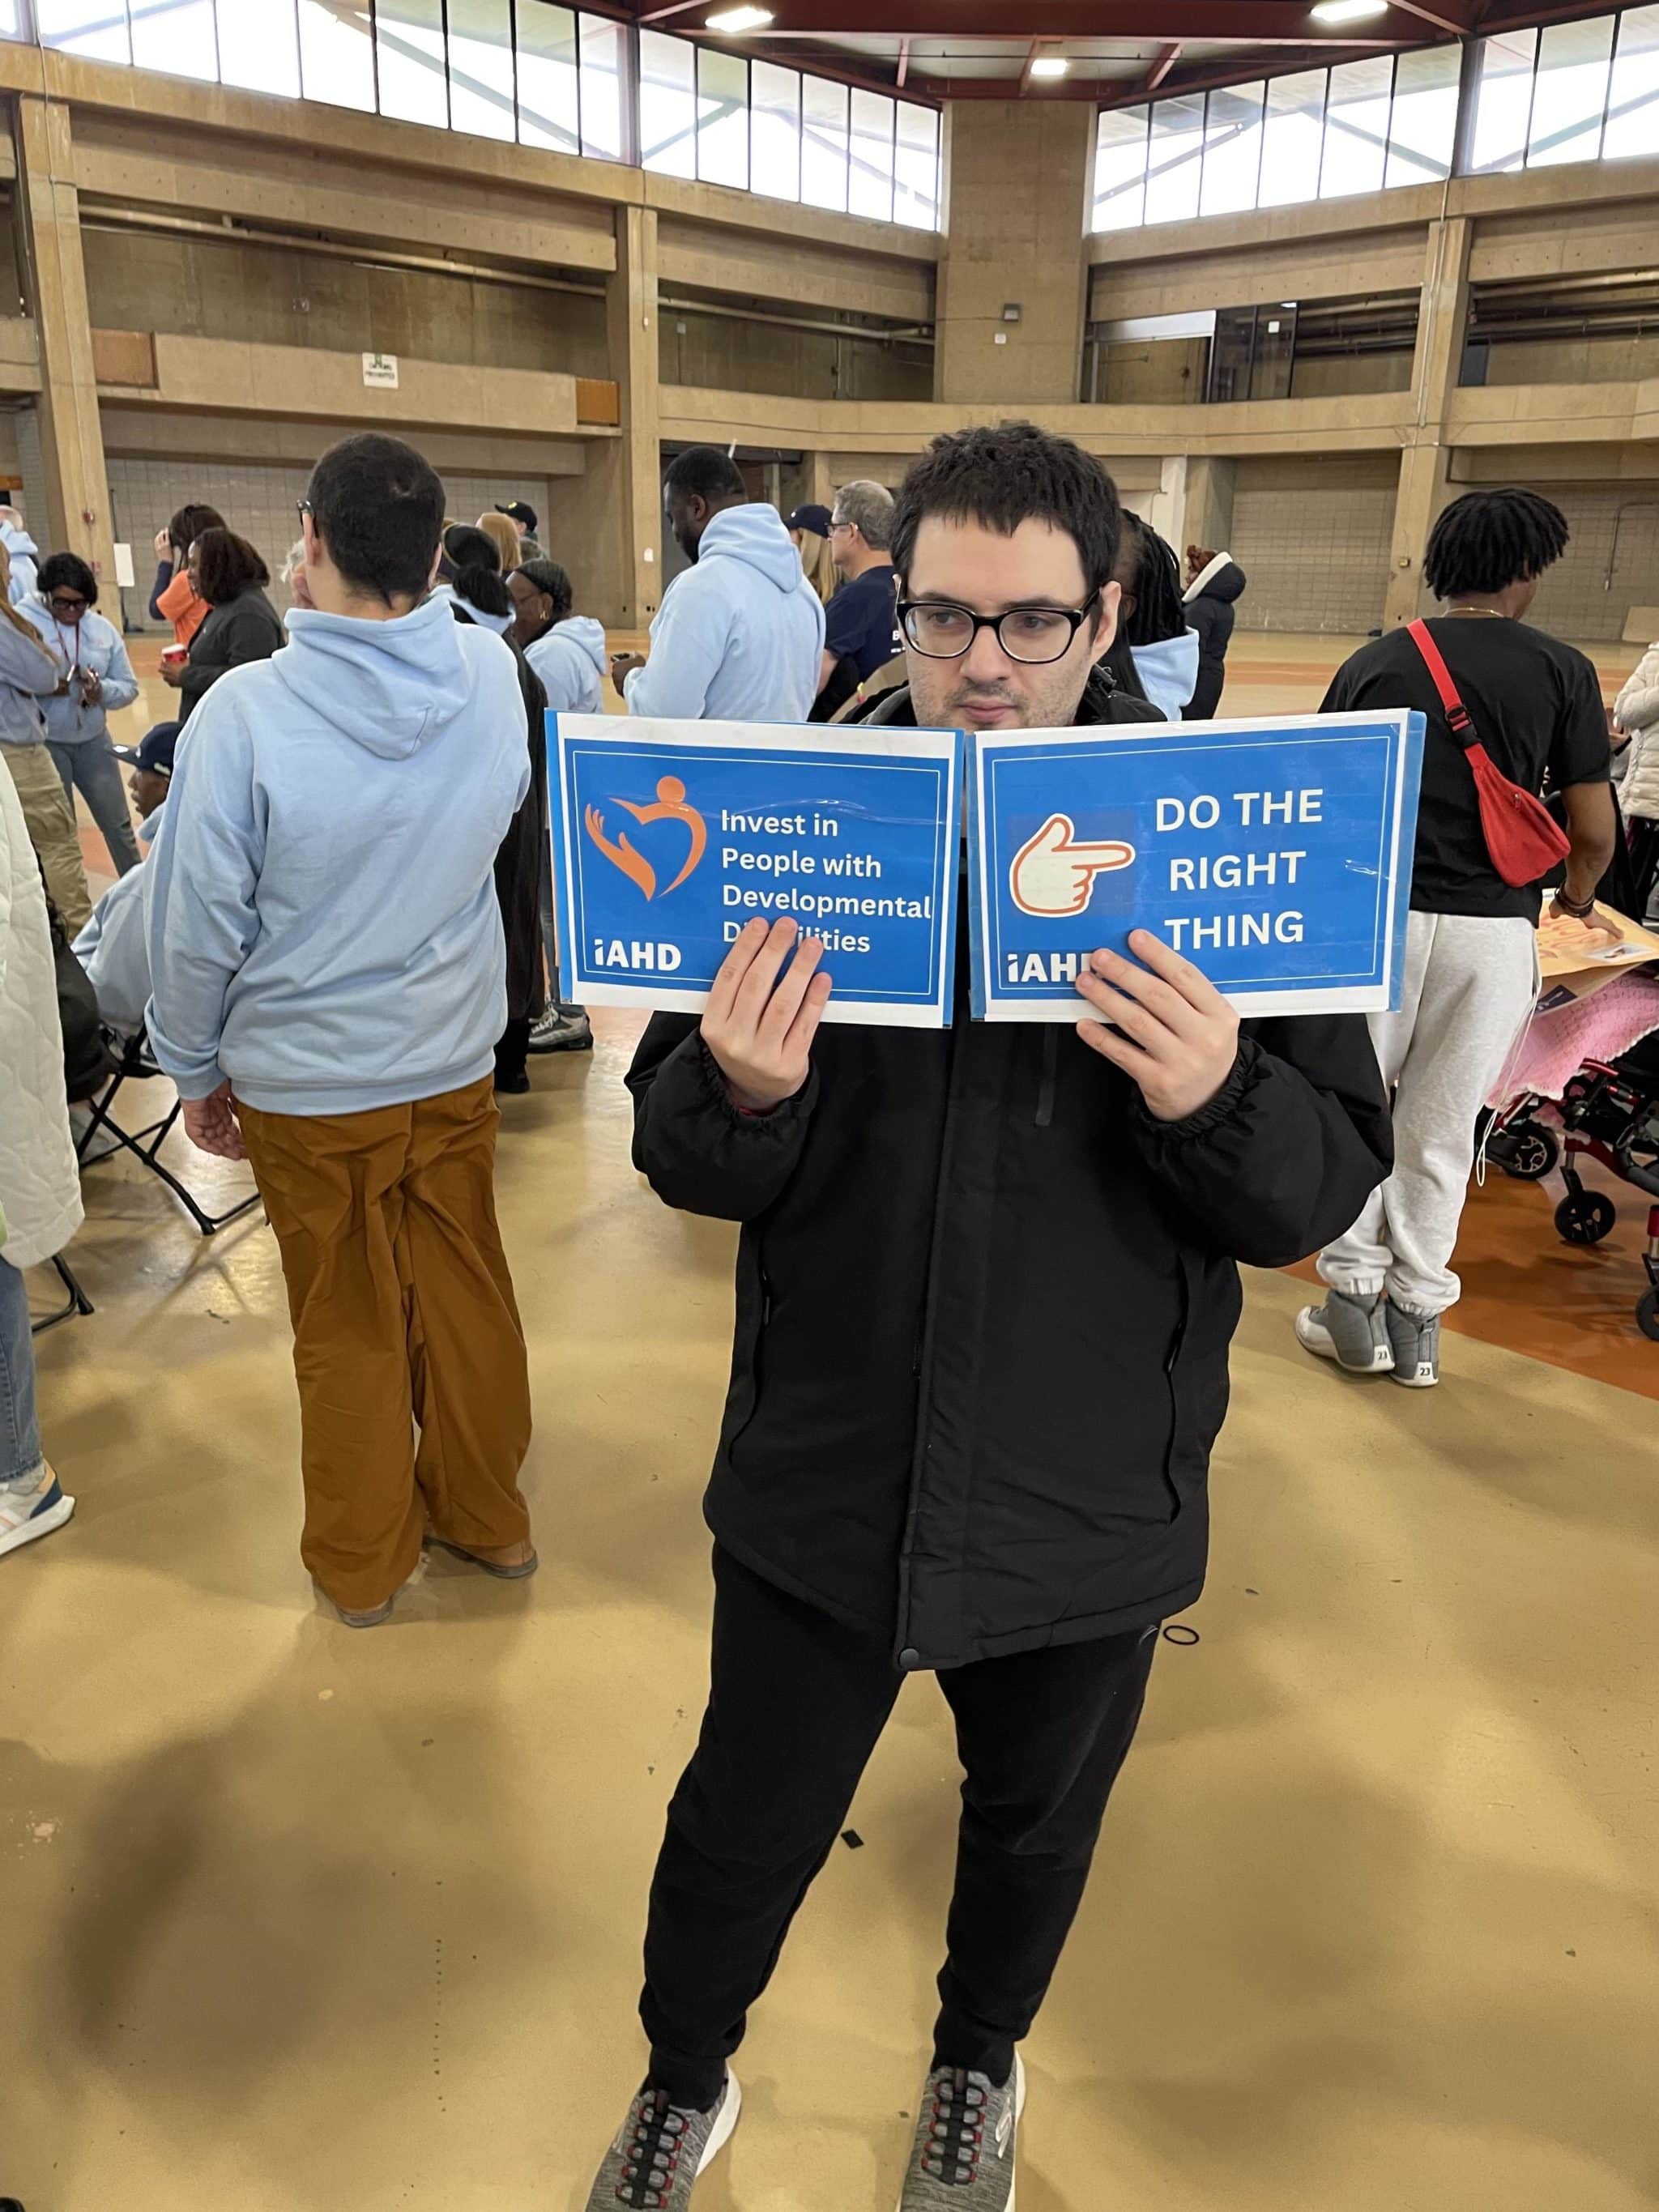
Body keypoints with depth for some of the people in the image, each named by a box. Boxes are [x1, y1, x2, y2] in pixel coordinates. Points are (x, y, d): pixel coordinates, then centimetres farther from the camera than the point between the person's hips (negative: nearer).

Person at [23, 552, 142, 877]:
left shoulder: (103, 629, 1)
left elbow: (129, 686, 4)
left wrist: (103, 691, -17)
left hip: (93, 740, 3)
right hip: (44, 743, -3)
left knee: (117, 822, 11)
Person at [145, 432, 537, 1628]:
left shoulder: (246, 710, -21)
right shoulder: (492, 673, -10)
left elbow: (199, 927, -13)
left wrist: (196, 1069, 3)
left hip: (308, 1084, -3)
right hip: (455, 1060, 3)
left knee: (349, 1326, 13)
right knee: (467, 1293, 18)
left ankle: (363, 1557, 33)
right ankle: (487, 1513, 37)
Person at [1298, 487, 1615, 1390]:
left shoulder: (1375, 660, 4)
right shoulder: (1562, 671, 2)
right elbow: (1594, 828, 2)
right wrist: (1578, 893, 23)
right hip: (1494, 926, 0)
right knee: (1442, 1128, 10)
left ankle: (1354, 1295, 18)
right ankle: (1418, 1317, 21)